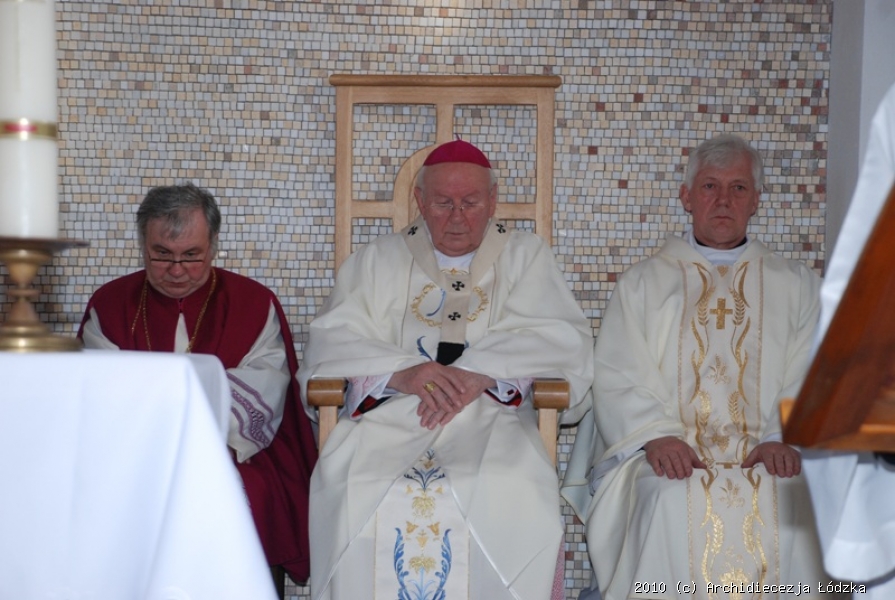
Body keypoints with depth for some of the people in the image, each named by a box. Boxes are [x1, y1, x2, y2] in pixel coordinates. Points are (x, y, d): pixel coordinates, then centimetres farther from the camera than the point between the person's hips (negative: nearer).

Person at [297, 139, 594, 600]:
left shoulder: (526, 257, 16)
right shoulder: (378, 260, 18)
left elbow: (567, 338, 0)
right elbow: (329, 340, 5)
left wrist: (480, 372, -16)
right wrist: (400, 371, -16)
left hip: (491, 416, -1)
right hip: (390, 416, 1)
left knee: (512, 494, -33)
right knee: (350, 489, -30)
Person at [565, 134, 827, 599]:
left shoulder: (796, 285, 19)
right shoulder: (643, 282, 17)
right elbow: (616, 378, 6)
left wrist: (785, 438, -11)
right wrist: (656, 435, -12)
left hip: (765, 457, 1)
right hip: (671, 455, -1)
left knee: (789, 506, -30)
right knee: (673, 507, -32)